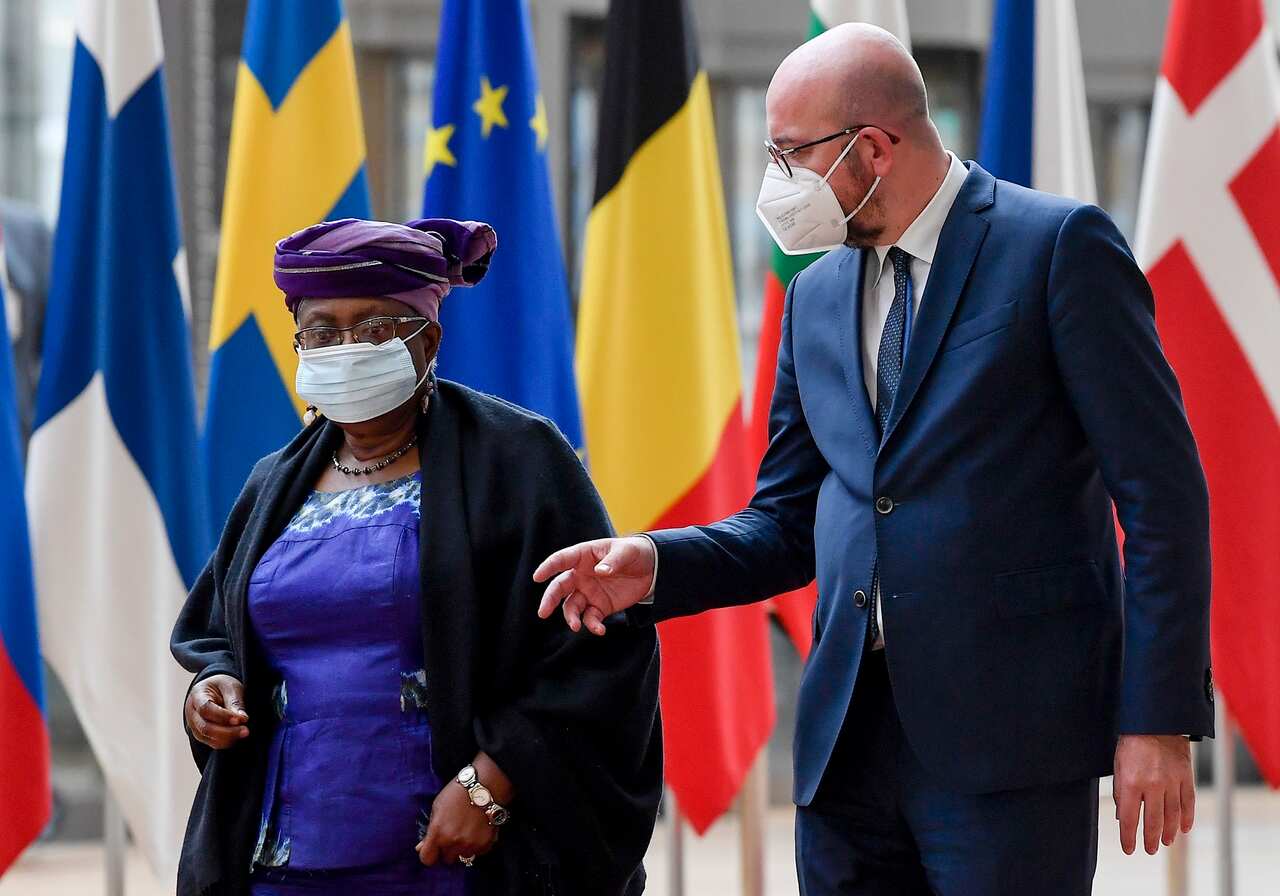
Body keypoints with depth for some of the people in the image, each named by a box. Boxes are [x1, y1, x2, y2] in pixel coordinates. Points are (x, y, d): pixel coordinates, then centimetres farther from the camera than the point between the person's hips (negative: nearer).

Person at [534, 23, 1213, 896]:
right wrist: (656, 565, 0)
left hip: (1009, 732, -6)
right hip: (850, 738, 6)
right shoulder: (818, 295, 15)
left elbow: (1161, 493, -7)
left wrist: (1158, 719, -12)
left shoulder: (1058, 245, -4)